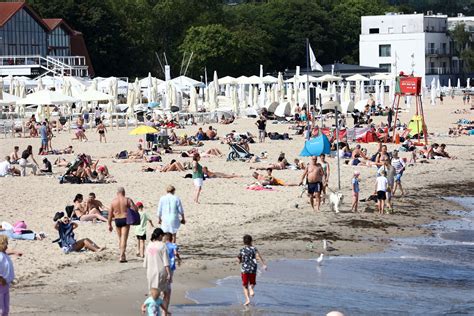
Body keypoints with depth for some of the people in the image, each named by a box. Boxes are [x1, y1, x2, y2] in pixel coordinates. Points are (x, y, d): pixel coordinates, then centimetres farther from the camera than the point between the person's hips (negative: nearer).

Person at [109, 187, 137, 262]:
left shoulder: (113, 201, 3)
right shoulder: (127, 200, -5)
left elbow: (110, 214, 5)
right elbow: (135, 209, -12)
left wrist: (109, 224, 11)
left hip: (117, 220, 3)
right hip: (125, 220, -3)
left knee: (120, 239, 19)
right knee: (124, 239, -6)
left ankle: (123, 255, 26)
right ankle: (122, 256, -15)